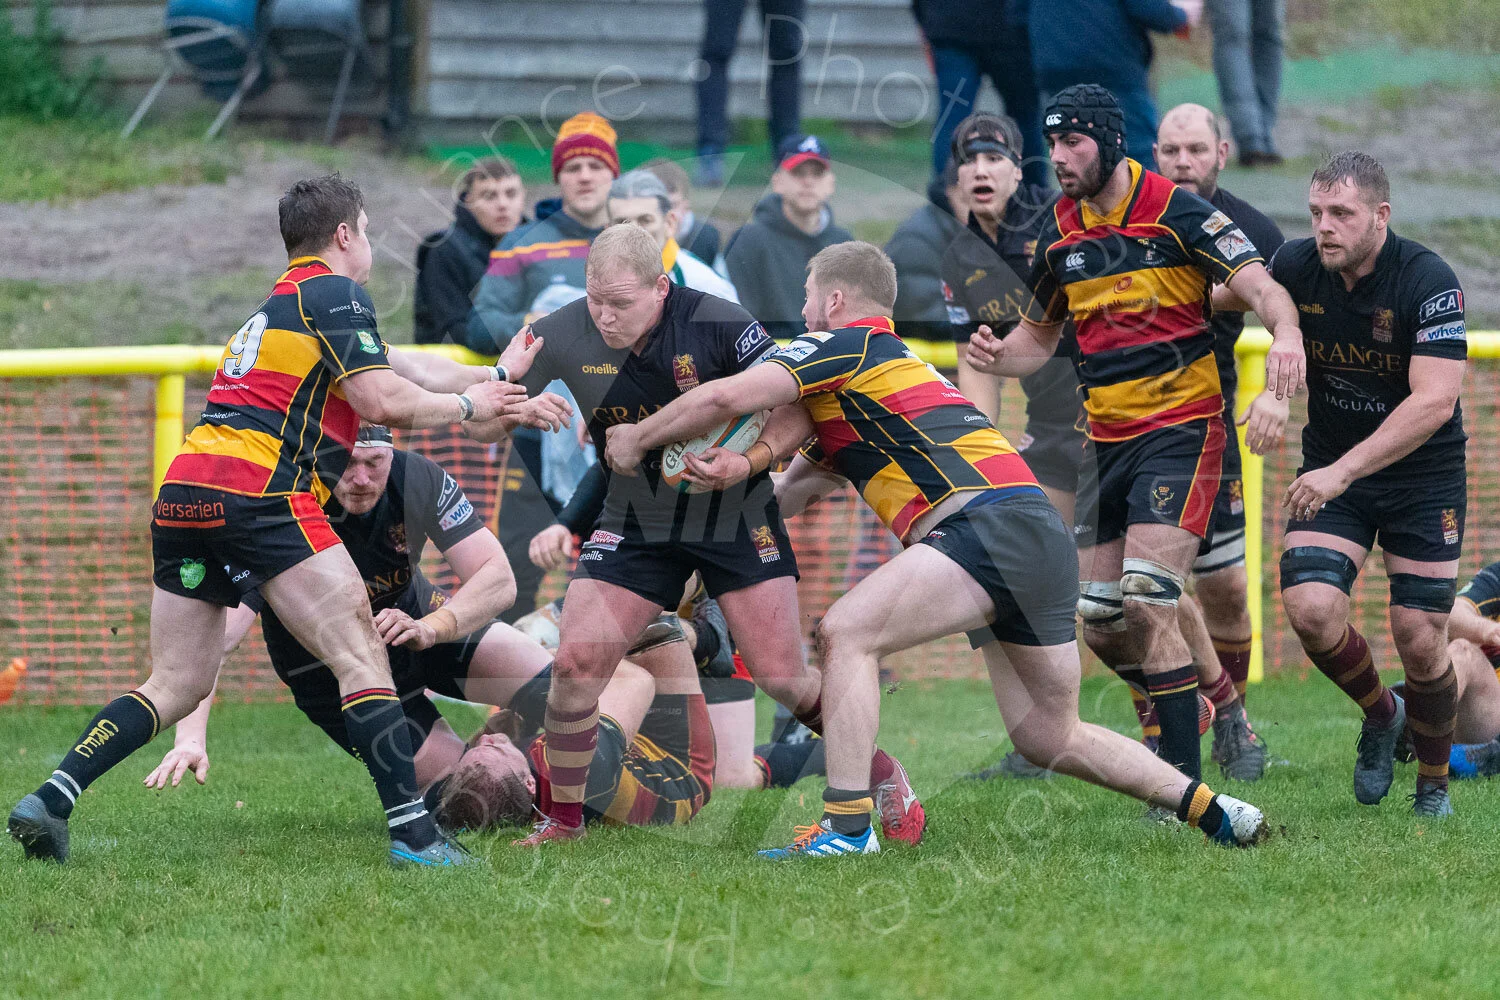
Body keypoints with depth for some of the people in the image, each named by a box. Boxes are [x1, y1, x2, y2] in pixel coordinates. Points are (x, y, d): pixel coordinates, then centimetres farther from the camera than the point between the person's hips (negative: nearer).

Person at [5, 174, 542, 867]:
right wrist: (467, 405, 9)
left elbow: (403, 368, 35)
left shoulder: (280, 303, 31)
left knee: (176, 685, 11)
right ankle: (412, 831, -16)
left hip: (182, 496, 9)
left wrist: (495, 376, 40)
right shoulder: (332, 292, 3)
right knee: (360, 656, -7)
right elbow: (383, 401, -7)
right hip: (257, 490, -9)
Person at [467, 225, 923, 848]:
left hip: (736, 517, -3)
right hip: (634, 525, 3)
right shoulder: (563, 335, -14)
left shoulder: (718, 325, -22)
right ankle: (564, 818, 9)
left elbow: (794, 414, -18)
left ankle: (879, 773, 18)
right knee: (576, 661, -11)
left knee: (780, 675, -7)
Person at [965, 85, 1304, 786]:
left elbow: (1260, 286, -17)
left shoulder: (1177, 212, -10)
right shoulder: (1060, 232, 7)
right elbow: (1040, 333, 19)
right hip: (1106, 437, 7)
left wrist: (1285, 333, -40)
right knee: (1098, 619, 5)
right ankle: (1179, 708, 32)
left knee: (1147, 599, -19)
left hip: (1181, 429, -7)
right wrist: (998, 356, -4)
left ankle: (1184, 781, -15)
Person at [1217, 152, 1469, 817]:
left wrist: (1344, 469, -35)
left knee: (1420, 639, -7)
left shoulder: (1429, 281, -22)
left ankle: (1434, 782, 20)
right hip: (1330, 470, 3)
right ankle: (1379, 715, 13)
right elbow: (1231, 296, 17)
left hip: (1424, 478, -3)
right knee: (1310, 609, -18)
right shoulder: (1297, 266, -8)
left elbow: (1434, 401, -30)